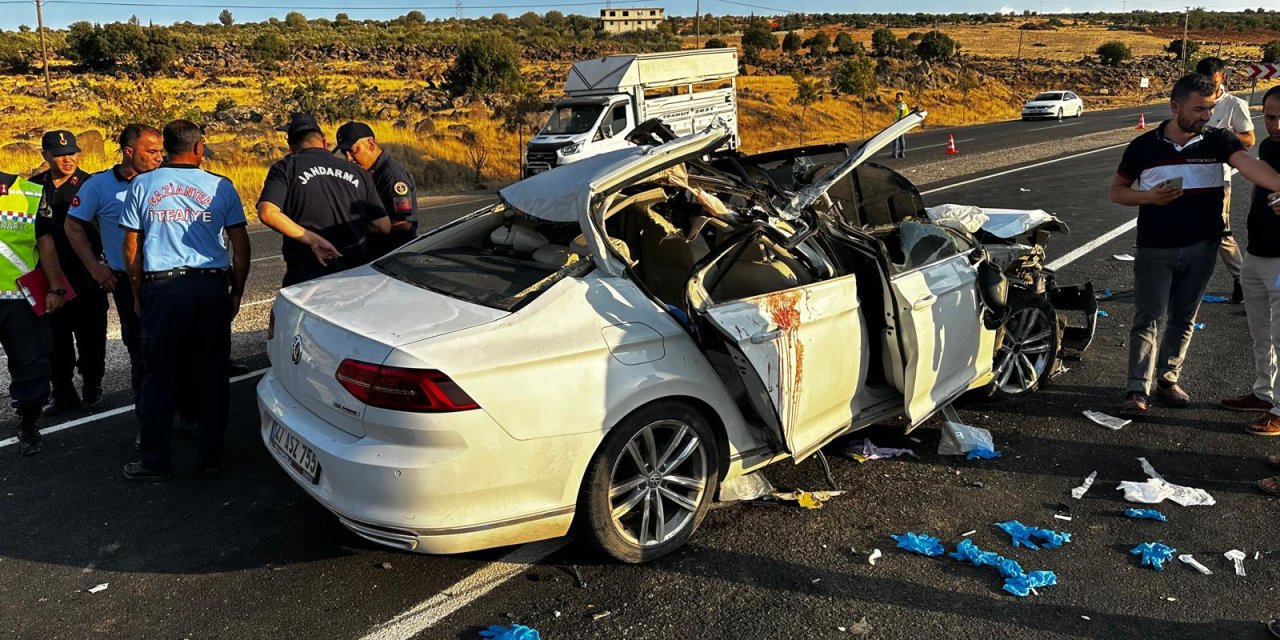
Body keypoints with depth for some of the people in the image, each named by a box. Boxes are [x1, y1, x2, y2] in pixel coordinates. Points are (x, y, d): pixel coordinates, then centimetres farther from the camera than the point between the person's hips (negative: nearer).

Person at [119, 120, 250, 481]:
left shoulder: (142, 185, 5)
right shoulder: (221, 187, 4)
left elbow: (131, 249, 5)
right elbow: (241, 246, 4)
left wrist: (138, 295, 14)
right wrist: (237, 293, 12)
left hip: (162, 287, 0)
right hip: (211, 287, 0)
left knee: (160, 377, 6)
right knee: (212, 375, 7)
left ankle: (155, 463, 12)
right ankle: (212, 456, 14)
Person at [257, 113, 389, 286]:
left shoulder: (285, 168, 1)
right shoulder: (358, 172, 8)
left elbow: (267, 213, -16)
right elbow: (383, 226, 8)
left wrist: (311, 239, -15)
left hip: (306, 278, -3)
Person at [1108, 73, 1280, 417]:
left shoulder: (1218, 141, -2)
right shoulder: (1144, 146, -3)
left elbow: (1251, 166, -19)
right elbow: (1117, 191, 4)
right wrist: (1148, 197, -16)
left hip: (1201, 248, 2)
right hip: (1155, 250, -2)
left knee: (1183, 319, 12)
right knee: (1148, 319, -1)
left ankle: (1167, 378, 27)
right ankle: (1138, 390, 1)